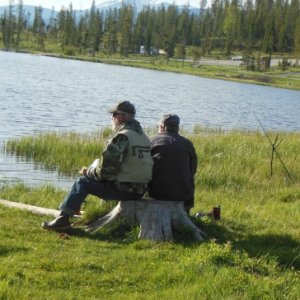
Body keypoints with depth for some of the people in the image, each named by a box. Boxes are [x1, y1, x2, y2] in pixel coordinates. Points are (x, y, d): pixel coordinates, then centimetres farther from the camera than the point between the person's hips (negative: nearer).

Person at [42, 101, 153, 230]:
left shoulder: (122, 137, -16)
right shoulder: (143, 136, 11)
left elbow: (106, 169, -20)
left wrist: (88, 172, 1)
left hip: (123, 189, -9)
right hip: (140, 191, 9)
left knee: (82, 182, 6)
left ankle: (63, 218, 6)